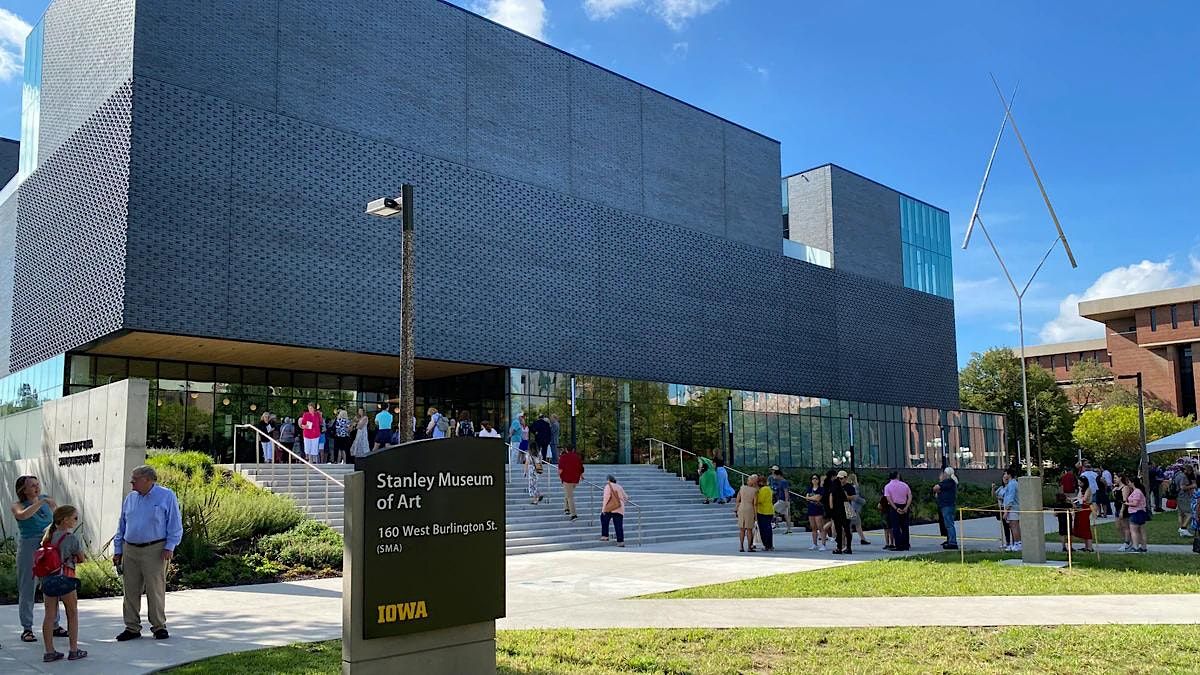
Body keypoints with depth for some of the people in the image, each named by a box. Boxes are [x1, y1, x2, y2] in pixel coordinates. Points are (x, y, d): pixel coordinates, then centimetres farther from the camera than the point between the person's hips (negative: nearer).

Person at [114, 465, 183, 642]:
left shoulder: (166, 496, -2)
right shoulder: (130, 498, 12)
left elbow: (175, 525, -2)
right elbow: (122, 526, 18)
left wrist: (170, 547, -10)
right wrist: (117, 550, 13)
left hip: (155, 550, -5)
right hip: (130, 550, 5)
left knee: (155, 590, -1)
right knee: (131, 590, 6)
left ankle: (159, 626, 10)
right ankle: (132, 628, 16)